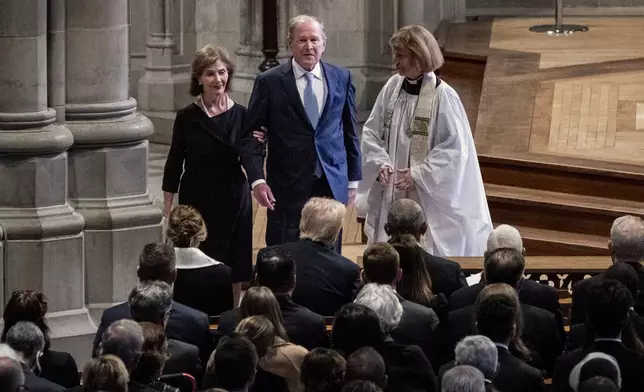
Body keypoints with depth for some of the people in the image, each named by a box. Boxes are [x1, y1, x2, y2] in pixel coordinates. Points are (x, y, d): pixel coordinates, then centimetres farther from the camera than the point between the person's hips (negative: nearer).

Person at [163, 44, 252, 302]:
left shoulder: (240, 115, 1)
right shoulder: (187, 117, -3)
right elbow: (174, 165, 2)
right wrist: (169, 210, 0)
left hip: (234, 203, 1)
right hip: (196, 202, -1)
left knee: (234, 274, 3)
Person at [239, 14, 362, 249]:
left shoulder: (341, 79, 7)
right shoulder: (269, 82, -3)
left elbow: (350, 131, 14)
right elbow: (251, 136, -3)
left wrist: (353, 179, 14)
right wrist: (257, 180, -15)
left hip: (332, 184, 3)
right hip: (288, 187, -3)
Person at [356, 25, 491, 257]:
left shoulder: (442, 96, -12)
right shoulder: (392, 87, 2)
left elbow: (455, 147, -12)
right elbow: (371, 133, 8)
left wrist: (418, 175, -16)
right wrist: (381, 164, -9)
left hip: (429, 197, -5)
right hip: (391, 194, 5)